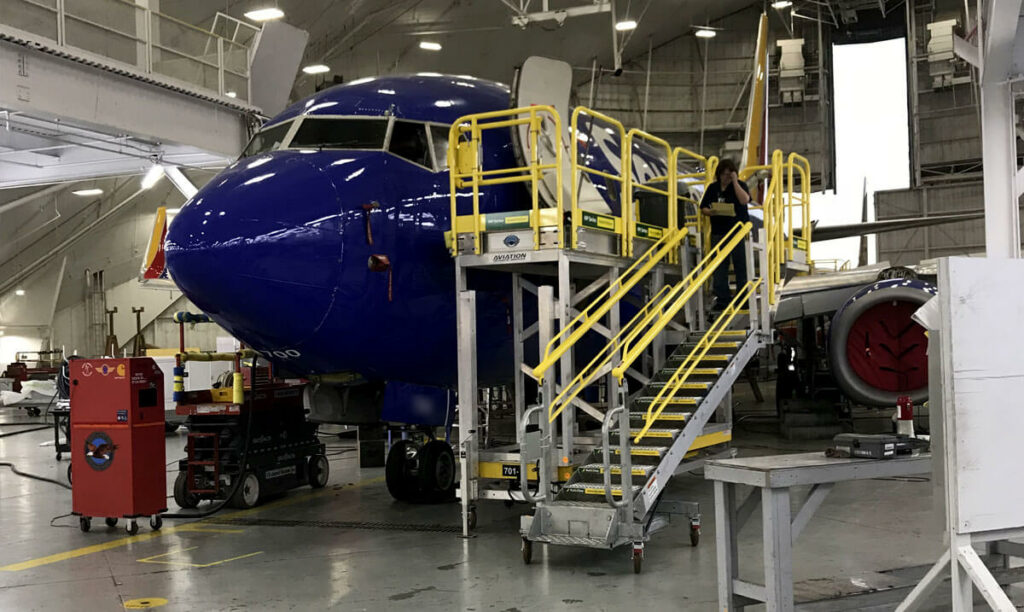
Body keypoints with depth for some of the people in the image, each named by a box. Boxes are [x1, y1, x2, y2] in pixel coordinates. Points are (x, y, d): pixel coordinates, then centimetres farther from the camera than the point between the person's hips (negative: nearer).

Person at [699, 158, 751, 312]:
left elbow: (744, 200, -19)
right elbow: (703, 208, 13)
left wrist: (734, 181, -16)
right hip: (718, 233, 3)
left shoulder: (740, 185, 2)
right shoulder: (713, 188, 11)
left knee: (741, 267, -1)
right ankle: (722, 299, 11)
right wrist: (710, 212, -10)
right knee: (719, 266, 4)